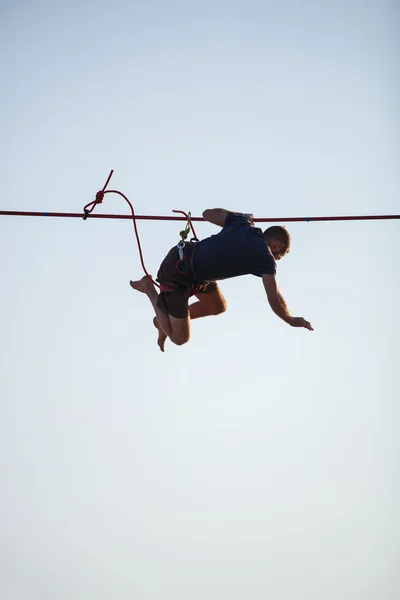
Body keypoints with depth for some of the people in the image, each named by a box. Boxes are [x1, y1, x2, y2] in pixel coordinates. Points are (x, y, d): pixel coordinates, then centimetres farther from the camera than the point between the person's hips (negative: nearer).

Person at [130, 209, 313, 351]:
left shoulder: (242, 223, 6)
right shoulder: (266, 258, -13)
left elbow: (208, 213, 20)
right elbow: (274, 299, -18)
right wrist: (292, 321, 0)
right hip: (176, 275, -9)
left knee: (218, 307, 23)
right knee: (180, 338, 5)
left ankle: (164, 320, 29)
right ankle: (149, 288, 11)